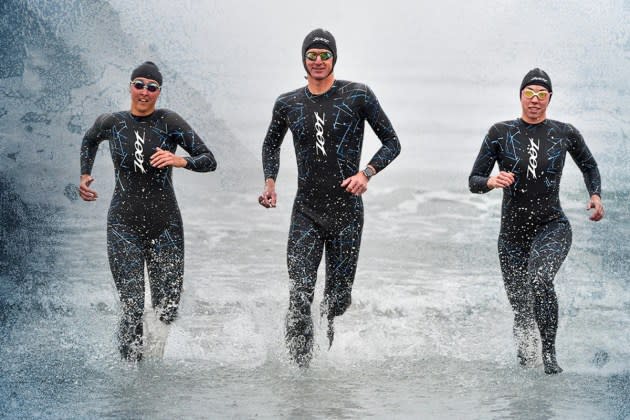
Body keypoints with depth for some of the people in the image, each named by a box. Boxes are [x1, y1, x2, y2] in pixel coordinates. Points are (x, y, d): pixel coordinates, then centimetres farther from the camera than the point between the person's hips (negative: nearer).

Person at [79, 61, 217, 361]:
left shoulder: (169, 122, -3)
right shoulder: (111, 123, 3)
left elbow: (209, 160, -5)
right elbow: (89, 141, 27)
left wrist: (181, 160, -23)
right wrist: (85, 175, 16)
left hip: (165, 224, 0)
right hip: (124, 224, 0)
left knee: (167, 309, 5)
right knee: (132, 308, -11)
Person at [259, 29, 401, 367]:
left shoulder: (358, 96, -2)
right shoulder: (287, 104, 6)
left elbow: (392, 142, 3)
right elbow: (271, 144, 25)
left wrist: (367, 173, -12)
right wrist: (270, 181, 9)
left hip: (347, 211, -1)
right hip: (306, 211, 1)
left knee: (338, 297, 7)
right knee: (300, 295, -13)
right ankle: (300, 365, -4)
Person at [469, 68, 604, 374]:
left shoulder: (565, 134, 2)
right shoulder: (500, 133, -1)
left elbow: (589, 166, 21)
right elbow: (474, 181, 0)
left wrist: (595, 195, 4)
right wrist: (491, 181, -22)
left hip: (552, 226, -2)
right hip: (512, 232, 2)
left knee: (539, 280, -31)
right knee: (520, 305, 9)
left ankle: (549, 354, -19)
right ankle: (525, 350, 40)